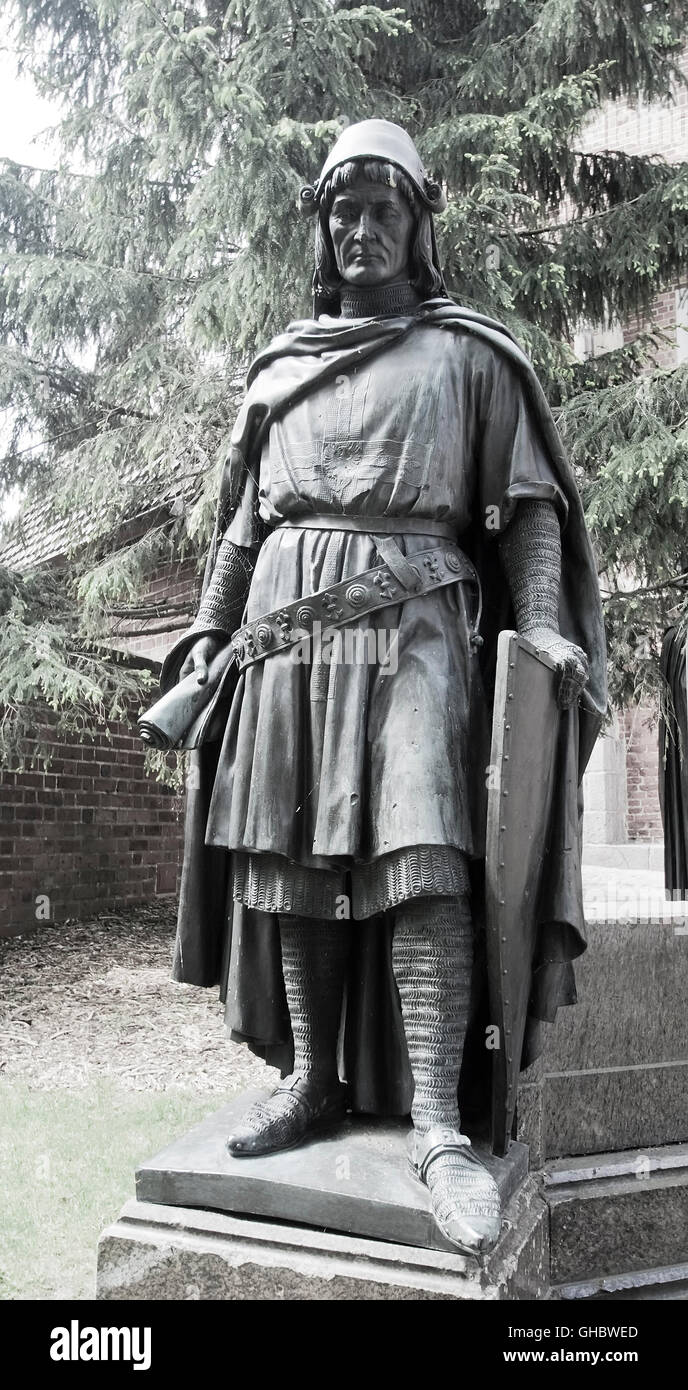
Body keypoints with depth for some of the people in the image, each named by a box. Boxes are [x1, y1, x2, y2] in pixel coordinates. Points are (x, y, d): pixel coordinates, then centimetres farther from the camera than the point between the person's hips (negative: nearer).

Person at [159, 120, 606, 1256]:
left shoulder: (470, 353, 12)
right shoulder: (281, 365, 23)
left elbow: (527, 502, 5)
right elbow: (244, 513, 23)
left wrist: (545, 625, -10)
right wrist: (209, 625, 13)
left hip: (414, 622, -4)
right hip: (288, 623, 4)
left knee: (420, 852, -16)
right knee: (292, 854, 0)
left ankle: (436, 1121, -14)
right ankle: (311, 1078, 11)